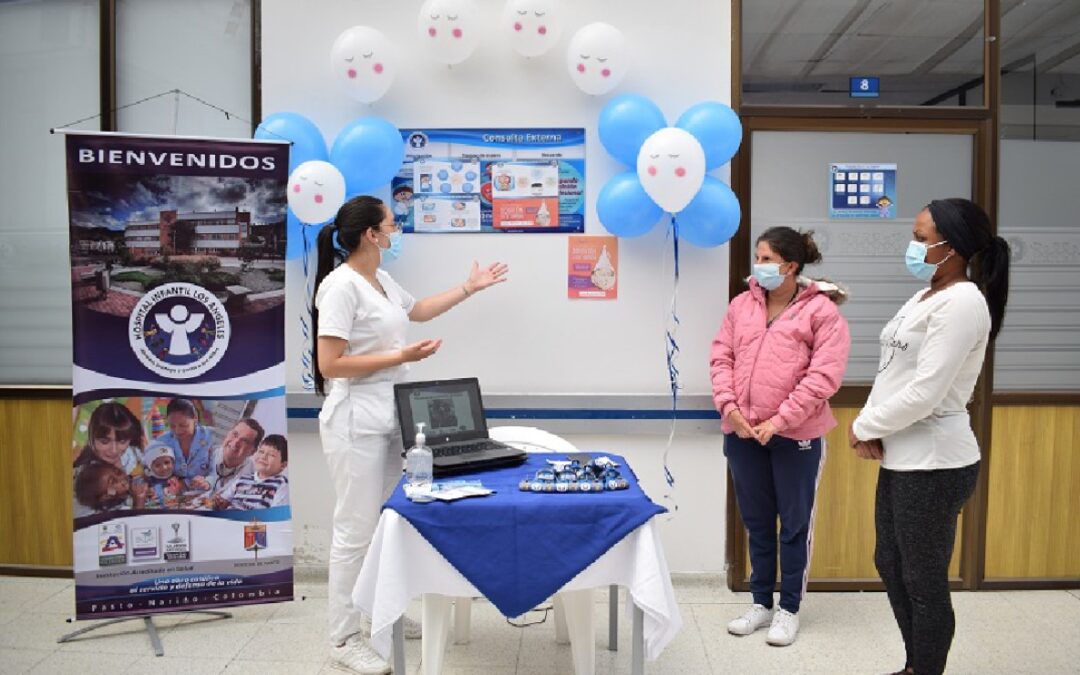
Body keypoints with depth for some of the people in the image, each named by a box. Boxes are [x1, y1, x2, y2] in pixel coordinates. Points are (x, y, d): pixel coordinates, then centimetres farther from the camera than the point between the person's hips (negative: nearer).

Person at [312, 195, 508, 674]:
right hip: (356, 424, -9)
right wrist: (401, 357, -20)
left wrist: (468, 288, 31)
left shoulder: (382, 281, 11)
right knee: (357, 529, -2)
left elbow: (417, 310, 31)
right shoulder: (341, 285, -17)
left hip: (391, 419, 9)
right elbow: (330, 365, -21)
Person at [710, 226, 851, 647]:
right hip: (742, 433, 5)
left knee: (794, 524, 9)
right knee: (756, 522, 16)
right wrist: (728, 406, -9)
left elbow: (824, 375, -14)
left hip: (796, 435, -4)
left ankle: (789, 608, 25)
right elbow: (721, 358, 7)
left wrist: (779, 421, -17)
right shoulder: (742, 305, 8)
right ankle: (761, 603, 30)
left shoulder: (822, 311, -7)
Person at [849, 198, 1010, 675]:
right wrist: (872, 428, -5)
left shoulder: (962, 302, -17)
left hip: (932, 464, -10)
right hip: (902, 457, 10)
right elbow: (892, 374, 11)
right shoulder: (926, 297, 12)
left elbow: (924, 393, -23)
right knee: (891, 566, 19)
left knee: (924, 581, 5)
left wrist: (863, 427, -11)